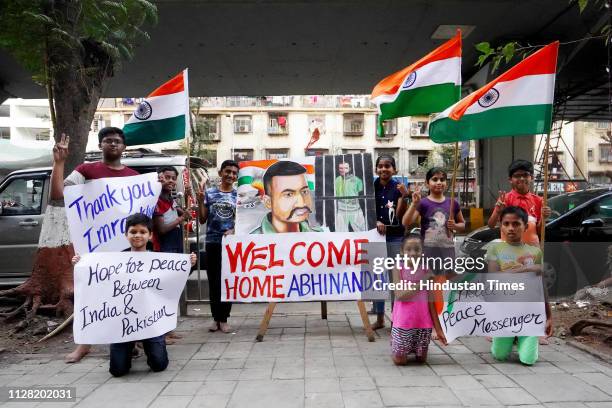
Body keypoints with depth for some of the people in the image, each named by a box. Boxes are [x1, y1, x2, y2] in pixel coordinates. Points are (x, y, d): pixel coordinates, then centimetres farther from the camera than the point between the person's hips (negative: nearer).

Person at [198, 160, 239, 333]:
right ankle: (216, 317, 20)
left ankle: (224, 319, 14)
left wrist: (233, 230, -17)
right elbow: (202, 220, 4)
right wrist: (200, 201, -9)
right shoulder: (209, 193, 3)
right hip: (212, 243, 1)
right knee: (213, 281, 8)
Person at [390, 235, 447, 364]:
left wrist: (438, 328, -1)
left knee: (422, 359, 9)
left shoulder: (426, 270, 0)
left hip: (423, 321, 3)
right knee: (400, 361, 2)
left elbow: (430, 301, 1)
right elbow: (400, 295, -17)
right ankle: (394, 343, 31)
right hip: (403, 321, -3)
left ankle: (413, 348, 40)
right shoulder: (398, 269, -7)